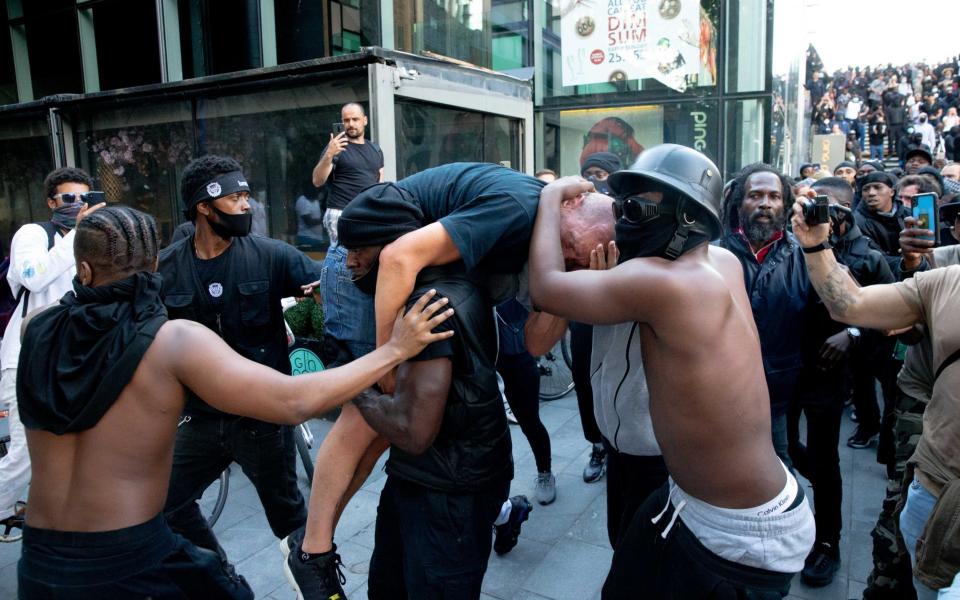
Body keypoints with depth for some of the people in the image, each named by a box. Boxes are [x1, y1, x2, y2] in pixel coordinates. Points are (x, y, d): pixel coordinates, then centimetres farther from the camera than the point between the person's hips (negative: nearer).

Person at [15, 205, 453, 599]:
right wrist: (395, 349, -19)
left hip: (38, 563, 4)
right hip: (128, 561, -4)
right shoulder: (174, 342, -19)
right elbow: (295, 402, -25)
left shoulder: (37, 331, -6)